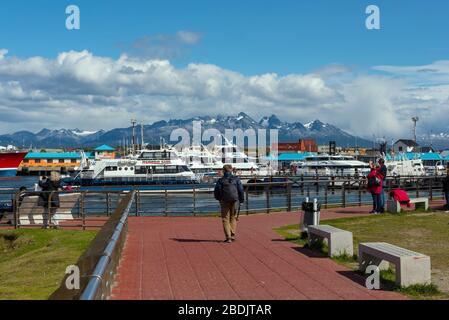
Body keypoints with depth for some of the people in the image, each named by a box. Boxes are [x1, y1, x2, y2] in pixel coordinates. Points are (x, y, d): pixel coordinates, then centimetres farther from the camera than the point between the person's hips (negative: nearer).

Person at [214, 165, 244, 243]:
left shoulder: (221, 180, -2)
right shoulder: (236, 179, 3)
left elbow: (216, 192, -1)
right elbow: (241, 190, 1)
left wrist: (219, 198, 18)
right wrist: (241, 200, 12)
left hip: (224, 201, -2)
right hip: (234, 200, 2)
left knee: (225, 219, 4)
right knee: (233, 217, 15)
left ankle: (228, 237, -3)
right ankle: (232, 235, 9)